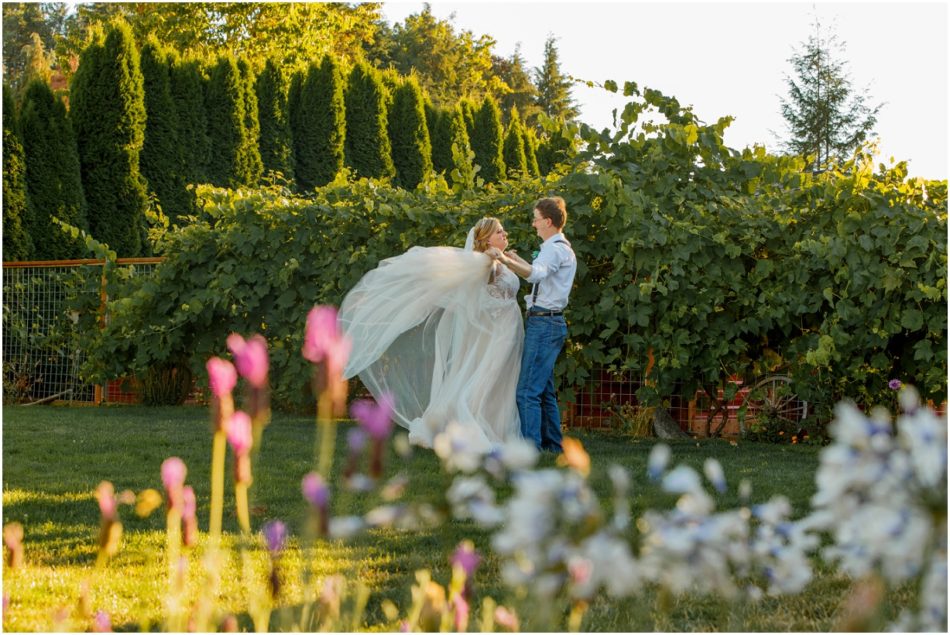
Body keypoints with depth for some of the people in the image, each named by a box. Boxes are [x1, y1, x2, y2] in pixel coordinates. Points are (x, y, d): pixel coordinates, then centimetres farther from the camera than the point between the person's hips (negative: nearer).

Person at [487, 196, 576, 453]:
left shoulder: (556, 249, -13)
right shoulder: (559, 248, 21)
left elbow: (536, 274, -34)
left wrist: (506, 260, -46)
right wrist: (518, 260, 42)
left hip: (544, 323, -11)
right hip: (547, 322, 11)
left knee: (528, 390, -15)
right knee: (545, 389, 15)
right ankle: (552, 445, 19)